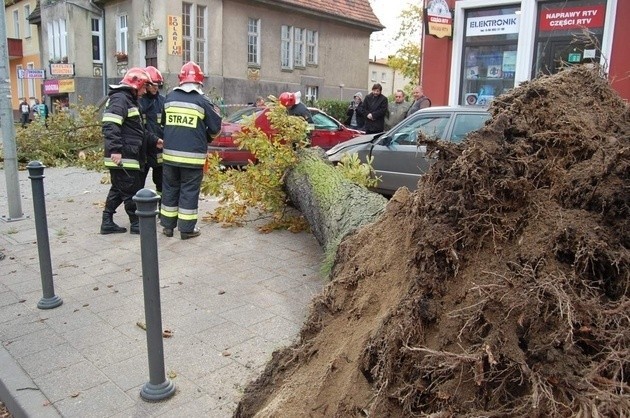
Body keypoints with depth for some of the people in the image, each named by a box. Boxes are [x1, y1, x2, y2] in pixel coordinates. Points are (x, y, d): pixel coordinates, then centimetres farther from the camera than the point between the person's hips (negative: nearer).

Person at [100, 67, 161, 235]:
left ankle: (107, 222, 22)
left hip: (129, 156, 11)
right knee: (131, 191, -1)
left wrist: (154, 140, 20)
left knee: (118, 190, 15)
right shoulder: (119, 99, -13)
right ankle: (136, 224, 10)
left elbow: (136, 130, 26)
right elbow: (110, 126, -25)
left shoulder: (130, 100, 21)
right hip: (122, 158, -11)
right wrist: (115, 149, -30)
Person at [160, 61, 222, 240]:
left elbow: (164, 122, 15)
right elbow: (215, 127, -1)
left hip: (170, 153, 4)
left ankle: (168, 226, 22)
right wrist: (207, 138, 19)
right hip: (193, 155, -4)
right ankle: (186, 229, 8)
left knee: (170, 188, 14)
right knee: (189, 191, 3)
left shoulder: (169, 97, 6)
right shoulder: (202, 101, -6)